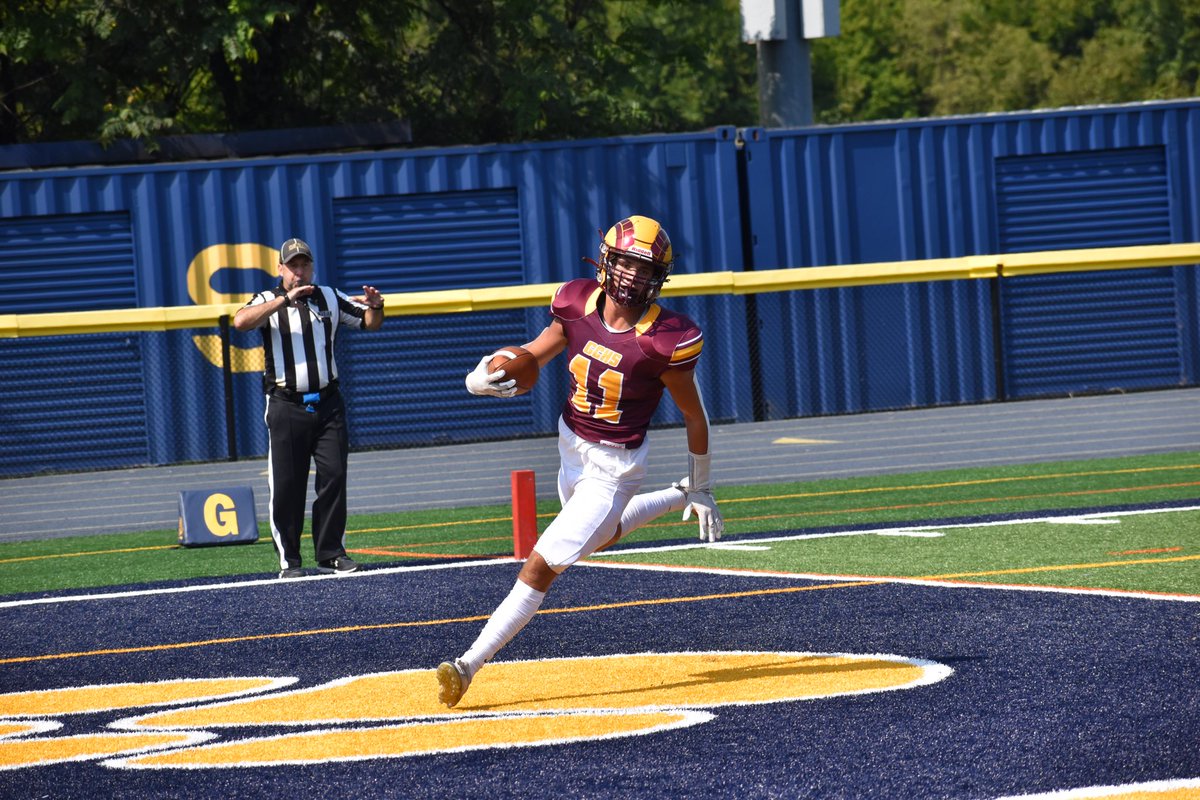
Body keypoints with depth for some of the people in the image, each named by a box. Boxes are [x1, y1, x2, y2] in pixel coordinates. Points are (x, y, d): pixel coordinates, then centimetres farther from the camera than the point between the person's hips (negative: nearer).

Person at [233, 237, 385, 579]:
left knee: (334, 476, -1)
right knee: (287, 484, -2)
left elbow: (370, 323, 16)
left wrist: (375, 306, -8)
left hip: (327, 404, 3)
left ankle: (331, 553, 7)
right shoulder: (269, 301, 1)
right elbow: (241, 321, -20)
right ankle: (288, 560, 4)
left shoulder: (329, 298, 12)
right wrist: (286, 299, -26)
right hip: (287, 406, -3)